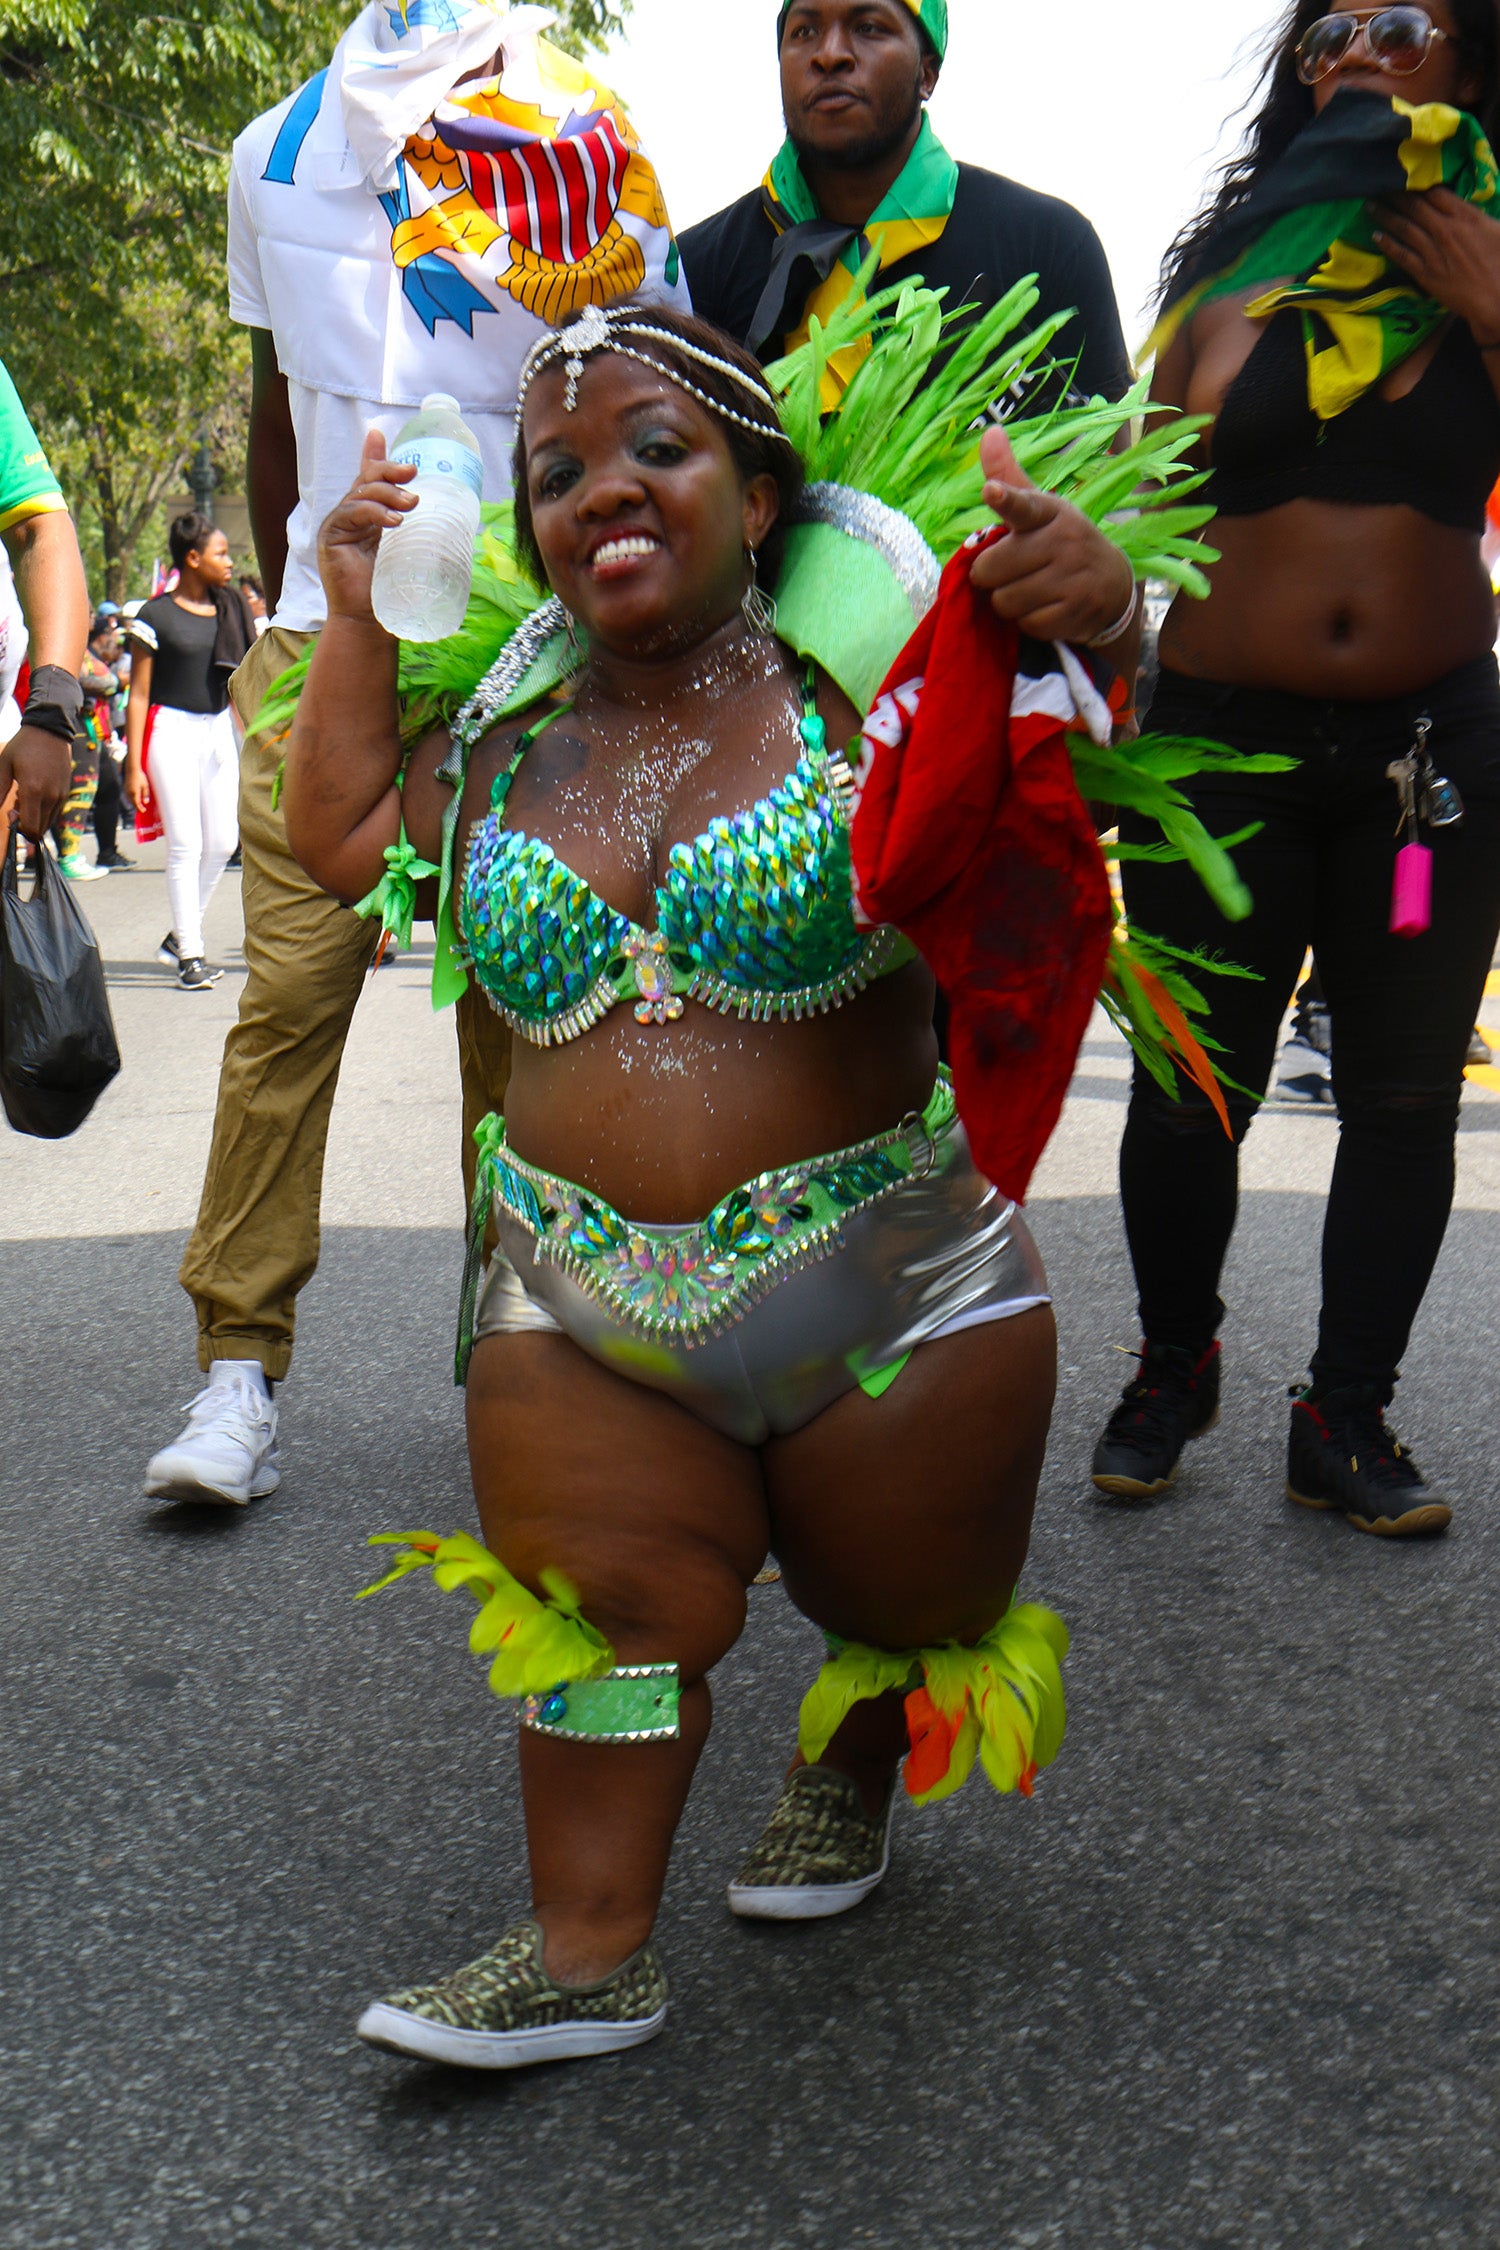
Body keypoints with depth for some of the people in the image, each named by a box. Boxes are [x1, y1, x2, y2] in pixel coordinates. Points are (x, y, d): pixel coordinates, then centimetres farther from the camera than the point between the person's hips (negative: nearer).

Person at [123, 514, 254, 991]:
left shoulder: (230, 611, 7)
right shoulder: (156, 616, -8)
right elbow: (138, 694, -7)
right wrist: (134, 766, -11)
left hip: (217, 729, 6)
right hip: (172, 729, -5)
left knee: (222, 842, 3)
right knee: (185, 843, -6)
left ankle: (181, 934, 21)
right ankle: (190, 955, 1)